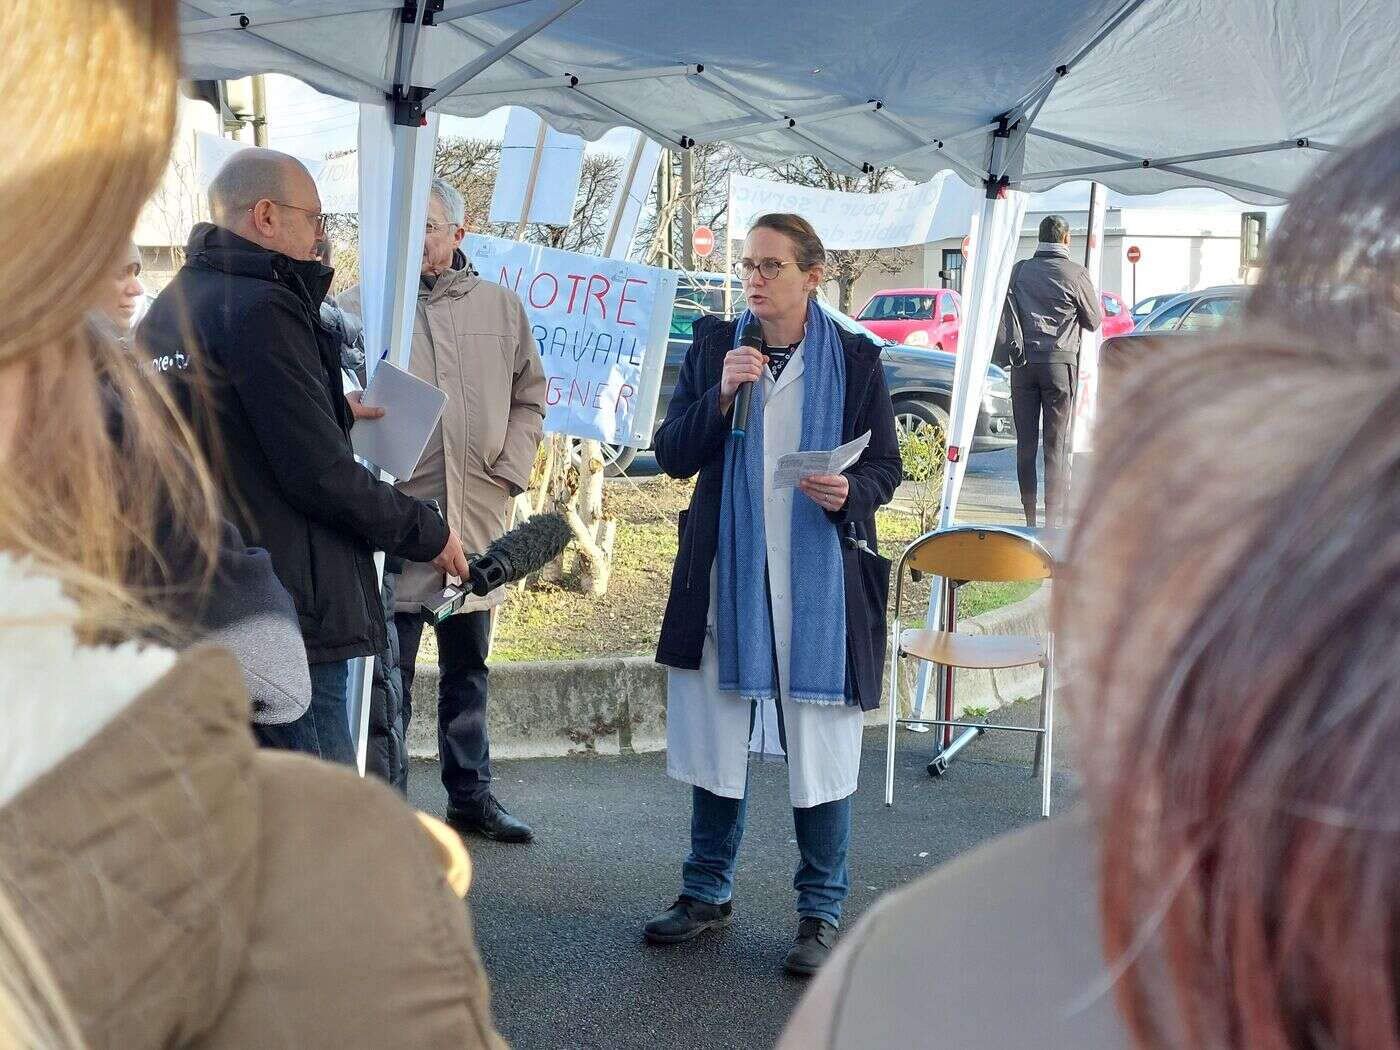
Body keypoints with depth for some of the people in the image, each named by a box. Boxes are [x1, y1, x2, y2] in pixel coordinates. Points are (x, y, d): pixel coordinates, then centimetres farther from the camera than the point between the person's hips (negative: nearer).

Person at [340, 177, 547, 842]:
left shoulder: (500, 307, 10)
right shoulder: (359, 306, 0)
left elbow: (528, 400, 15)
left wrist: (509, 473, 3)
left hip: (476, 514, 4)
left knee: (467, 671, 15)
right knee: (389, 675, 1)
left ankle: (471, 795, 27)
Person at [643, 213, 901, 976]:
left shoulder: (855, 360, 1)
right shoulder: (713, 346, 5)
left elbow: (885, 468, 4)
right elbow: (672, 456, 1)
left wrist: (849, 493, -18)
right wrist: (720, 395, -15)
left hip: (820, 579, -2)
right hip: (727, 571, 2)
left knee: (820, 748, 2)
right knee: (715, 740, 12)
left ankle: (821, 914, 17)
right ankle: (707, 893, 29)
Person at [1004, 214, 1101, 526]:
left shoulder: (1019, 270, 5)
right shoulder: (1076, 274, -4)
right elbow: (1093, 321, 5)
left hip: (1023, 362, 3)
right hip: (1059, 361, -3)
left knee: (1025, 442, 8)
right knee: (1057, 445, 0)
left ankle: (1030, 518, 11)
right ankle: (1054, 518, -4)